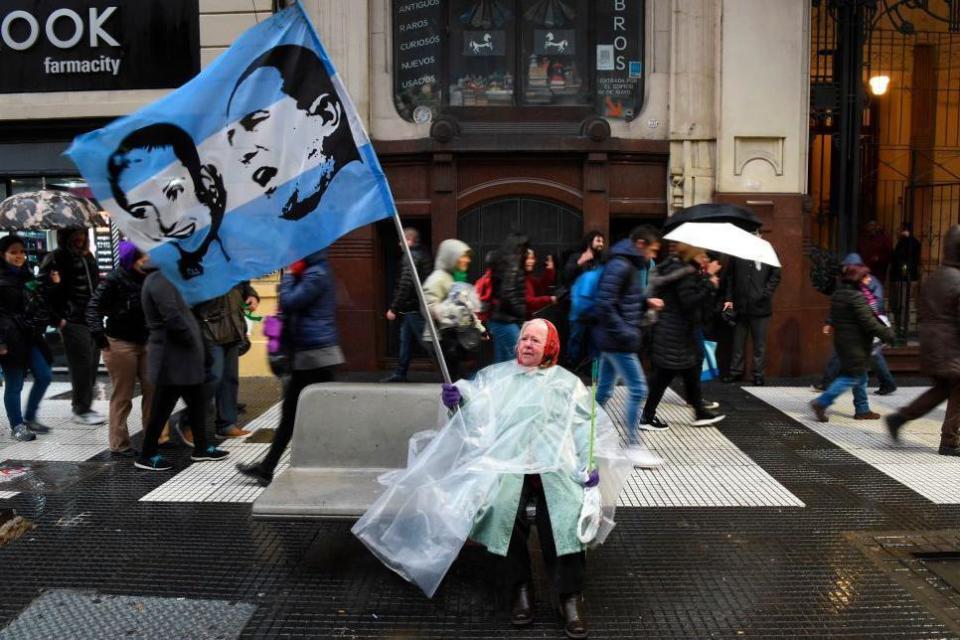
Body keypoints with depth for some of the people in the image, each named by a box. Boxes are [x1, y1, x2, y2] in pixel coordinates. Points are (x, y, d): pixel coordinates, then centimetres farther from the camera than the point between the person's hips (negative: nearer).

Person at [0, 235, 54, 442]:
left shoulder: (27, 276, 13)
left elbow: (38, 305, 22)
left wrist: (54, 285, 8)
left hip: (30, 337, 7)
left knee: (44, 376, 8)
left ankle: (29, 418, 24)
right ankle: (17, 426, 15)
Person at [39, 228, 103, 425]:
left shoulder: (88, 256, 16)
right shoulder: (55, 258, -5)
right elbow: (43, 290, -9)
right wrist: (57, 319, -12)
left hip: (93, 320, 7)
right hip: (73, 321, -7)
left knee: (92, 365, 10)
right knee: (81, 366, -3)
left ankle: (84, 406, 21)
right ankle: (81, 411, 7)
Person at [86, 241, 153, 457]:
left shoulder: (148, 278, 5)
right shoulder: (115, 278, -11)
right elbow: (94, 306, -13)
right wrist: (98, 332, -22)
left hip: (146, 342, 6)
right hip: (119, 343, -6)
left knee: (152, 389, 7)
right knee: (122, 396, 1)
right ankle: (119, 444, 12)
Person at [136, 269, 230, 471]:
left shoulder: (163, 278, 15)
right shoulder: (160, 280, -17)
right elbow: (172, 317, -26)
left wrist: (199, 347, 11)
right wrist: (192, 341, -15)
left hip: (179, 353, 10)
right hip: (171, 354, -10)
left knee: (196, 401, 16)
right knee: (163, 406, 0)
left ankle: (201, 448, 25)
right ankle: (147, 456, 11)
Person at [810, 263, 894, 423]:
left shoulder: (837, 295, 10)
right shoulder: (857, 297, -18)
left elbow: (834, 319, 17)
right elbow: (868, 322, -21)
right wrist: (887, 333, -11)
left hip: (842, 341, 10)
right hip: (856, 344, -10)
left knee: (860, 376, 18)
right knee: (851, 377, -4)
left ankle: (862, 409, 25)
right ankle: (821, 403, -8)